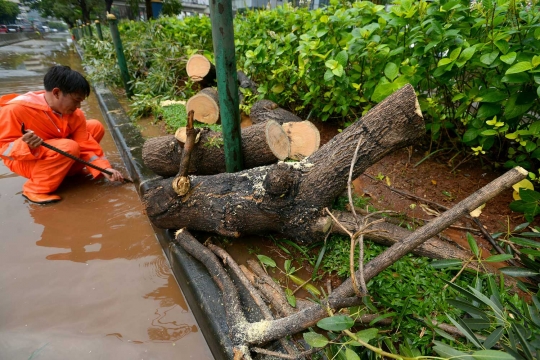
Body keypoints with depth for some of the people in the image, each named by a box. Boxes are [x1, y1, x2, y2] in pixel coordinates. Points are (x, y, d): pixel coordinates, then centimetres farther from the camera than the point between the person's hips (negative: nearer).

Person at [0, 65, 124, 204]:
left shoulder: (75, 114, -11)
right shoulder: (16, 109, -25)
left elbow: (85, 144, -10)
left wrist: (103, 168, -22)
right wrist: (26, 145, -42)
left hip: (57, 150, 6)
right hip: (25, 160, -6)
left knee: (96, 127, -3)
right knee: (69, 147, -36)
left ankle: (69, 169, 4)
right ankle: (36, 188, -17)